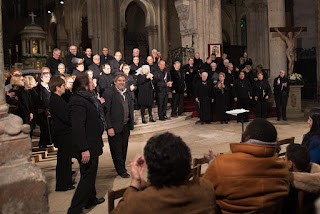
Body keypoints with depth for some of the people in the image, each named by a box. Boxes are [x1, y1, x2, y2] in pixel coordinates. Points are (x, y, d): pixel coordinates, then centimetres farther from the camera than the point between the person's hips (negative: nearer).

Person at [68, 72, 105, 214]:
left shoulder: (88, 98, 12)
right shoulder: (78, 102, -22)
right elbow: (77, 127, -28)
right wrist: (84, 149, -29)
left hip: (92, 145, 10)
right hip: (87, 147, -10)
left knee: (90, 174, 22)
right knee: (87, 177, -3)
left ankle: (91, 199, 39)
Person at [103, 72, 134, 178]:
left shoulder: (127, 93, 11)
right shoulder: (109, 93, -12)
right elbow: (106, 111, -14)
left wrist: (131, 123, 11)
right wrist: (109, 127, -17)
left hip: (126, 126, 7)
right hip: (115, 127, -6)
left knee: (124, 148, 15)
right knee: (116, 150, 4)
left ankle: (122, 167, 31)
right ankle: (121, 170, 16)